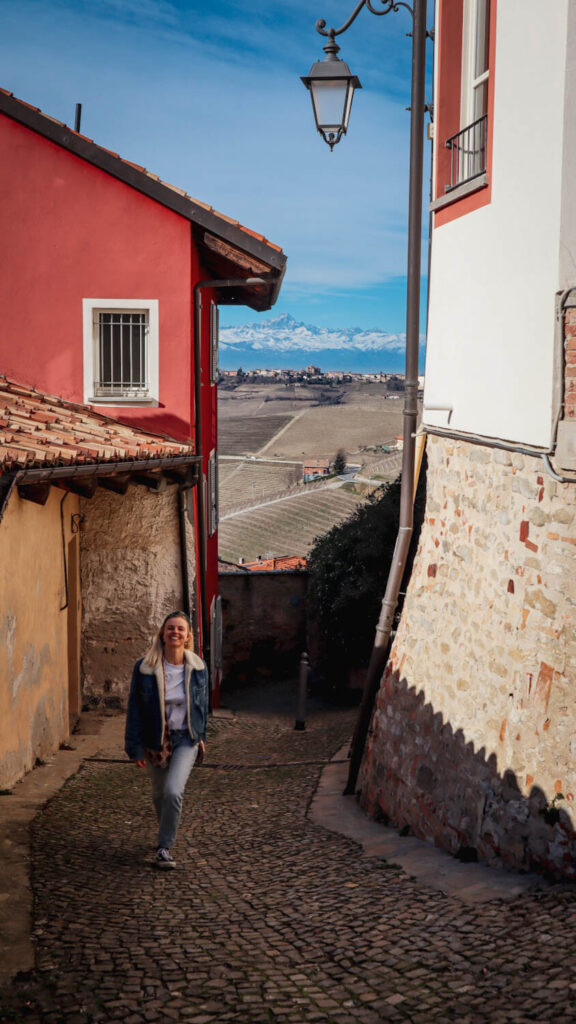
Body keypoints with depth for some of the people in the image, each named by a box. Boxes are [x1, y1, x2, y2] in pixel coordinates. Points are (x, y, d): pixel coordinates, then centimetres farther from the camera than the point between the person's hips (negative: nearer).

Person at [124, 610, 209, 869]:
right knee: (159, 794, 15)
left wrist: (201, 737, 15)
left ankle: (164, 846, -1)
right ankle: (167, 834, 44)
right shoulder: (144, 668, -12)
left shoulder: (198, 668, -5)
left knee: (173, 791, -18)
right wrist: (136, 746, -9)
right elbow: (135, 709, -7)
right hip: (155, 740, 0)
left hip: (186, 739, 0)